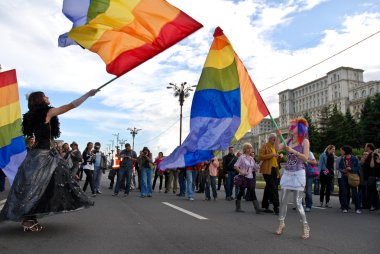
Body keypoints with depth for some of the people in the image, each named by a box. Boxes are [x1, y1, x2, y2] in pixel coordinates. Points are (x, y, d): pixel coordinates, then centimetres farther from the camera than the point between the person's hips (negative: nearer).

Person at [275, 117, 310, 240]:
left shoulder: (304, 141, -4)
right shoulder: (289, 141, 9)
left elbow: (306, 158, -14)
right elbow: (277, 148, -4)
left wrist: (293, 151, -20)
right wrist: (278, 136, -13)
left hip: (298, 174, -5)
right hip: (287, 173, 5)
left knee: (298, 202, -4)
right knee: (283, 200, 8)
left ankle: (306, 227, 12)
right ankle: (282, 223, 22)